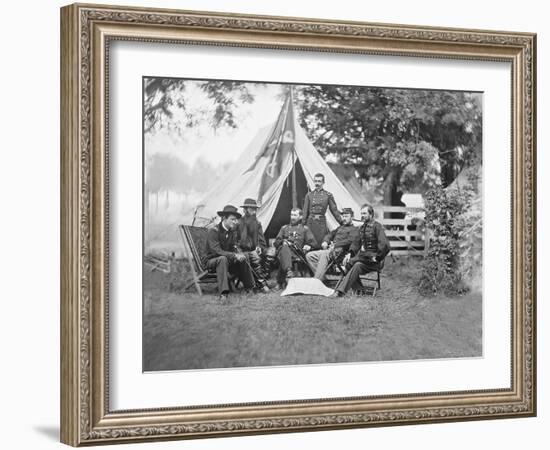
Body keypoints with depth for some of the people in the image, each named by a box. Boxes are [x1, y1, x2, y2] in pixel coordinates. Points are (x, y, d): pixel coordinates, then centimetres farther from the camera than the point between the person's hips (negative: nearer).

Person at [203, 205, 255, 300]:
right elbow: (217, 251, -29)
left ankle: (251, 288, -5)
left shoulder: (233, 232, 5)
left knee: (243, 259, -16)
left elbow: (234, 248, 1)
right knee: (223, 259, -38)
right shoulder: (213, 231, -19)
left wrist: (239, 255, -24)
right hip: (211, 261, -7)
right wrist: (234, 255, -37)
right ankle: (223, 293, -46)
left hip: (227, 261, 7)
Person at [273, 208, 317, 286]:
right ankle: (288, 271, -60)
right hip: (284, 249, 2)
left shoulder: (304, 229, 27)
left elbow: (312, 242, 16)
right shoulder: (284, 228, 34)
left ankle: (281, 281, -52)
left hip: (297, 252, -2)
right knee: (285, 248, -39)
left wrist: (308, 246, -8)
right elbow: (276, 242, 25)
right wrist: (283, 242, 1)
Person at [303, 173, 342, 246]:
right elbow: (305, 211, 10)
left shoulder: (328, 195, 4)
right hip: (310, 223, 2)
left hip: (321, 222, -1)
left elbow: (334, 210, 6)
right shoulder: (309, 195, 9)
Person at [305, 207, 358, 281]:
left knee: (324, 254, -38)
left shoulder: (355, 229, 9)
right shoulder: (340, 228, 33)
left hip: (339, 251, -8)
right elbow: (330, 235, 28)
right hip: (329, 250, 8)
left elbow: (350, 240, -8)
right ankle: (321, 276, -21)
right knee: (309, 255, -11)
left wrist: (335, 245, -17)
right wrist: (325, 242, 4)